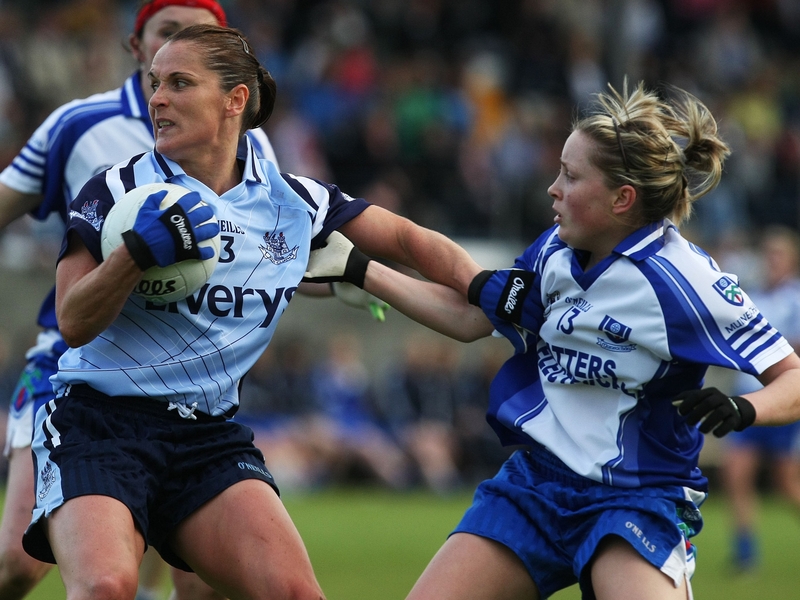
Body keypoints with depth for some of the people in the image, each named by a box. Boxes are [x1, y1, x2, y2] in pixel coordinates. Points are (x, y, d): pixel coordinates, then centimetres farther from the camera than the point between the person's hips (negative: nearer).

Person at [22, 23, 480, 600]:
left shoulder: (295, 201, 6)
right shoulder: (118, 190, -1)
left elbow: (407, 239, 14)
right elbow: (74, 324, -7)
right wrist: (140, 250, -23)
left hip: (210, 437, 3)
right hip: (98, 421, -3)